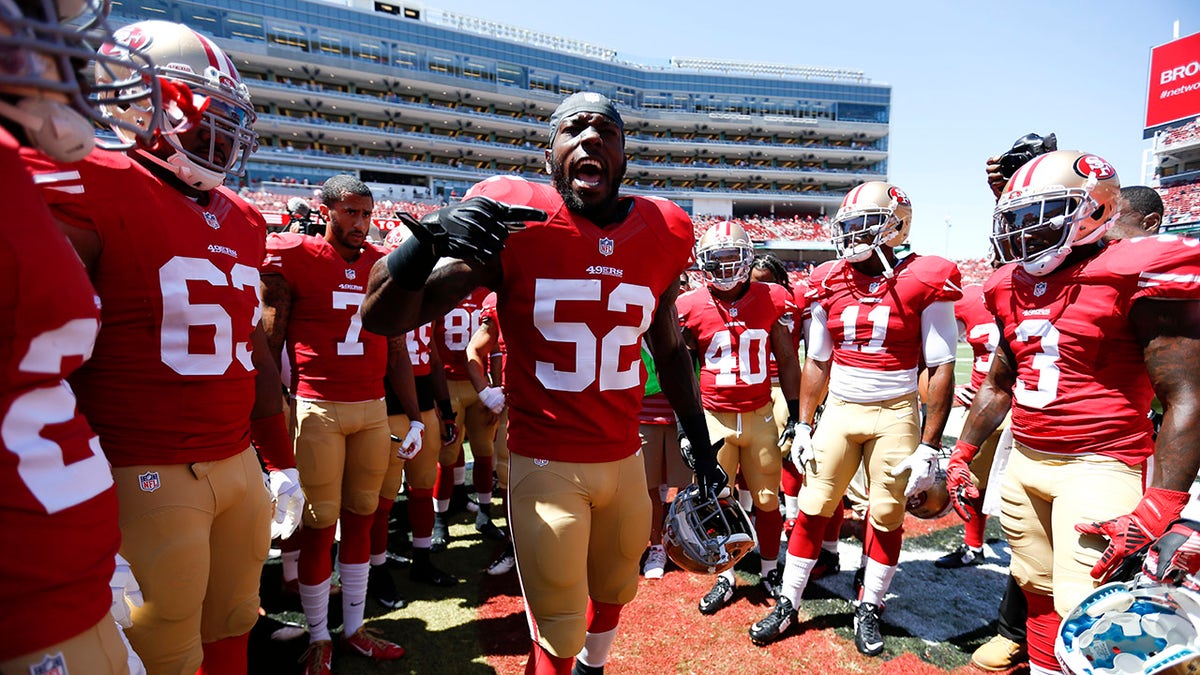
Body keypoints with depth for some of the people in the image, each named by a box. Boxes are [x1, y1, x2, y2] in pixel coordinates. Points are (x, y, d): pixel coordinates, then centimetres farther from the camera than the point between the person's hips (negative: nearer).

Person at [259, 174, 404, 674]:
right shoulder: (295, 258, -4)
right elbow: (270, 343, -2)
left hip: (374, 407, 4)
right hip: (319, 407, -4)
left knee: (360, 518, 13)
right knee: (320, 525, 5)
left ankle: (354, 626, 30)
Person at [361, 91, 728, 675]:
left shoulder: (661, 237, -2)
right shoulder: (515, 224, -14)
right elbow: (383, 319, -14)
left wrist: (701, 442, 16)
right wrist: (431, 239, -33)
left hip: (625, 460, 5)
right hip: (545, 463, -4)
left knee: (615, 592, 26)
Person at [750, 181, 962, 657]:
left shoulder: (925, 283, -9)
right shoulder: (829, 284, 1)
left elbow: (940, 369, -7)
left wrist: (929, 446, -10)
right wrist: (803, 426, 7)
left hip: (895, 414, -2)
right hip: (839, 410, 3)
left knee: (886, 517, 7)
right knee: (813, 509, 6)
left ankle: (869, 610, 27)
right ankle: (786, 605, 19)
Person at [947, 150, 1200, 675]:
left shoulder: (1137, 277, -13)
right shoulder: (1014, 287, 9)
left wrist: (1157, 510, -22)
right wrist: (961, 454, 16)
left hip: (1098, 468, -6)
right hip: (1025, 463, 7)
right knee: (1037, 591, 16)